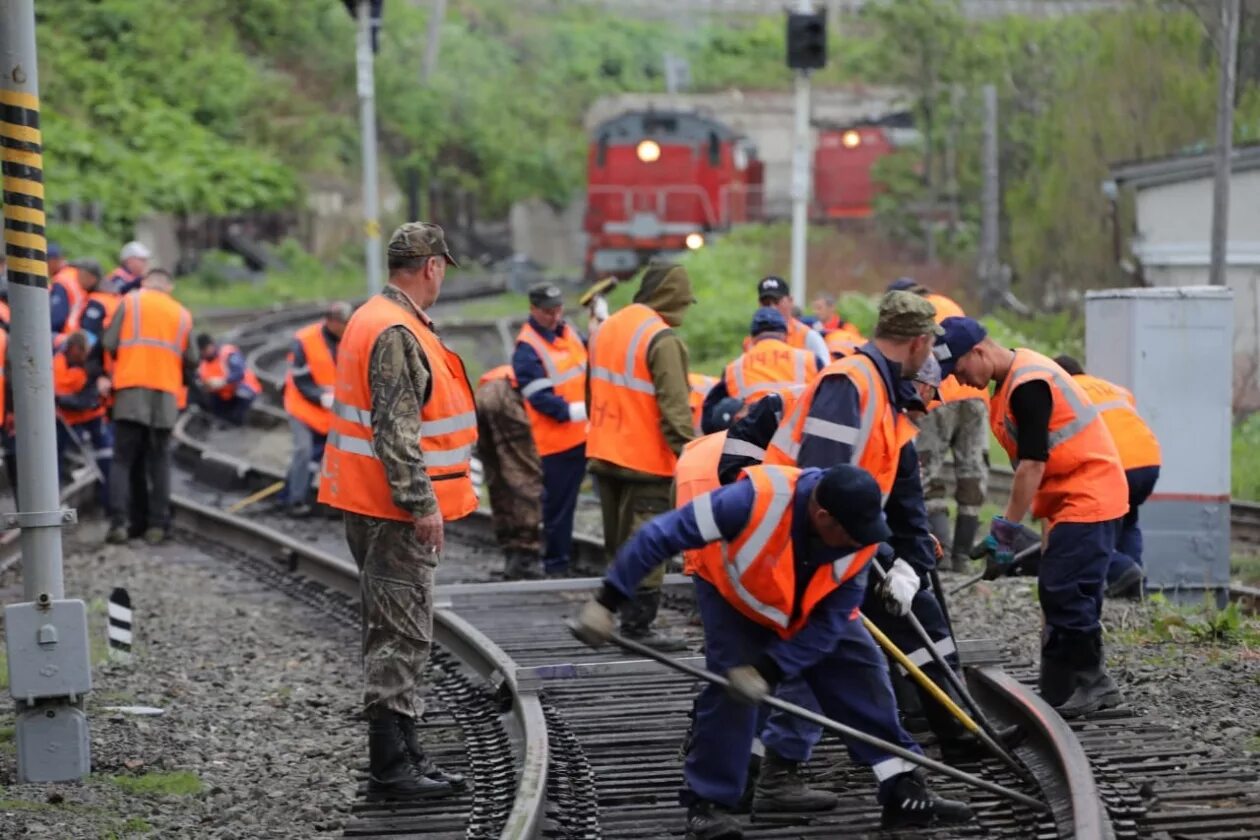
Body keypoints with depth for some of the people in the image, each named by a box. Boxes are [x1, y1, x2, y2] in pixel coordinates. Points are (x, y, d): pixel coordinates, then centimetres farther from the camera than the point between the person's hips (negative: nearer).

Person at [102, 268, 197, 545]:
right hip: (166, 393, 2)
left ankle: (118, 522, -10)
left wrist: (112, 374, 18)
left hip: (131, 390, -2)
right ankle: (156, 525, 3)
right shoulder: (182, 314, 14)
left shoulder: (130, 302, 7)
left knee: (123, 459, 1)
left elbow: (109, 343, 0)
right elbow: (191, 360, 11)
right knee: (159, 462, 8)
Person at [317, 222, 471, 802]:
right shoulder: (397, 335, -18)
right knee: (400, 635, -7)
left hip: (372, 506, 11)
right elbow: (396, 431, -24)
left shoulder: (371, 321, 16)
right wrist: (421, 504, -23)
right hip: (395, 512, -11)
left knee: (399, 634, 16)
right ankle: (390, 767, -5)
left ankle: (406, 755, 24)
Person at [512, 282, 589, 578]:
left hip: (583, 434, 7)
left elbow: (591, 366, 22)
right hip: (557, 440, -7)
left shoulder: (569, 332, 10)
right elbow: (540, 398, -22)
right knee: (558, 504, 1)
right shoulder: (527, 349, -16)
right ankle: (555, 564, 11)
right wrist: (573, 411, -28)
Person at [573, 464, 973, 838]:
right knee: (731, 687, -20)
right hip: (732, 592, -4)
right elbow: (660, 535, -37)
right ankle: (708, 803, -6)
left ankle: (905, 791, 5)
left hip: (813, 604, 4)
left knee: (862, 671, -3)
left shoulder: (860, 536, -28)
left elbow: (830, 620, -22)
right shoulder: (757, 499, -42)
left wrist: (768, 669, -31)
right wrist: (607, 602, -37)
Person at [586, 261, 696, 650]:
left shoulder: (606, 328, 10)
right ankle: (638, 625, -1)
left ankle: (617, 612, 24)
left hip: (606, 455, 8)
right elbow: (674, 409, -21)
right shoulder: (662, 340, -17)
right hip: (646, 459, -8)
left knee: (618, 544, 17)